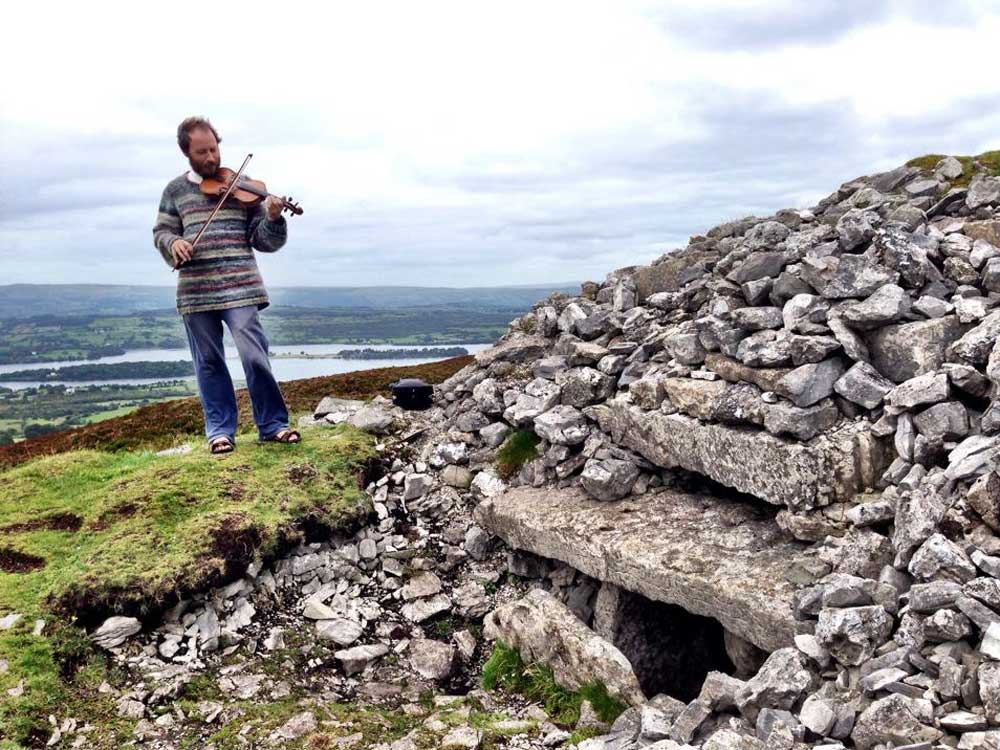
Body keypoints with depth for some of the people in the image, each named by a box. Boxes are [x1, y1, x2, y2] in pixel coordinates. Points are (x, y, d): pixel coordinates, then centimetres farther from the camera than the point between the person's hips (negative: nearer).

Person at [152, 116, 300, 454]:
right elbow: (161, 232, 16)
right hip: (195, 290, 2)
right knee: (209, 362, 7)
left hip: (239, 286, -2)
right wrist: (174, 242, -6)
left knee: (254, 354, -10)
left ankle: (273, 424, 2)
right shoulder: (175, 190, 12)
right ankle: (220, 429, 16)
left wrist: (272, 218, -15)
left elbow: (265, 241, 5)